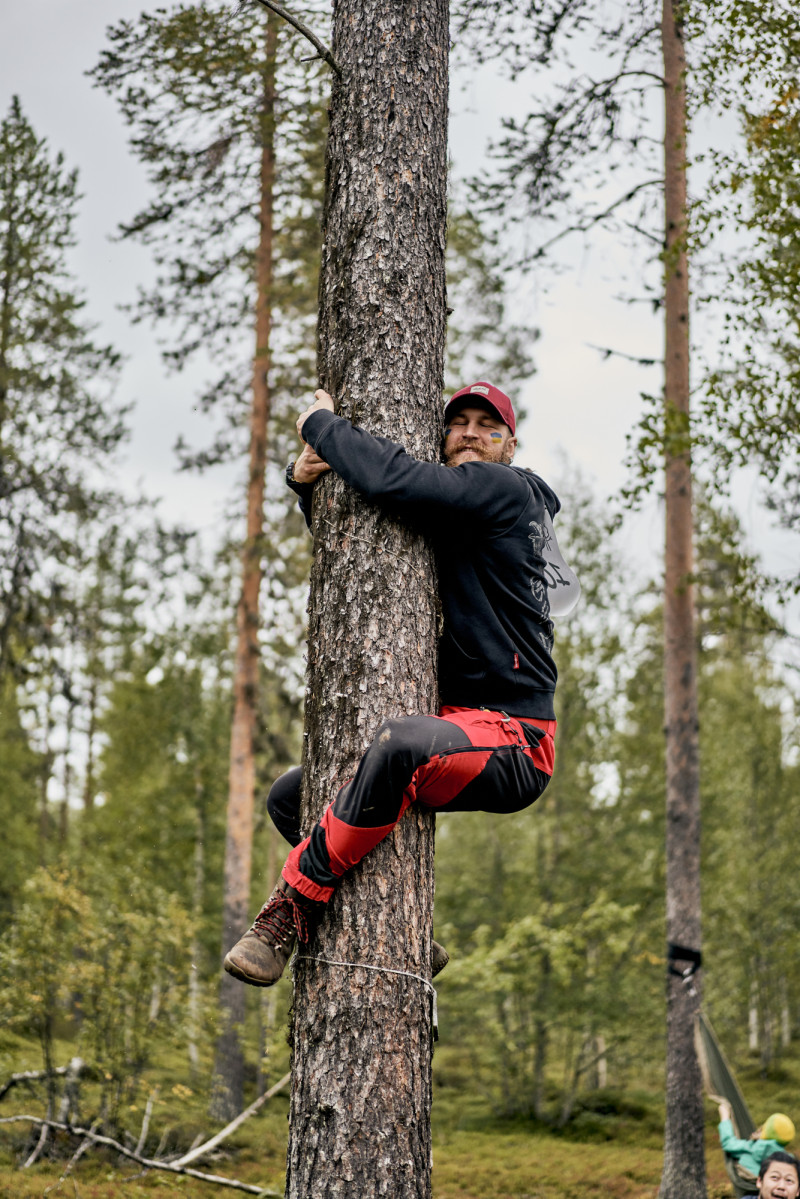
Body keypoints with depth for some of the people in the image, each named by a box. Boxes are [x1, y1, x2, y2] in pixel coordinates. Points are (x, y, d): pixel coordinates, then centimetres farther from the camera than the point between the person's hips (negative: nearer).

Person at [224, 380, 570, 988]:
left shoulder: (505, 489, -7)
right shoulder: (445, 517, 19)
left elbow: (395, 479, -22)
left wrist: (322, 425, -6)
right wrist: (307, 479, 2)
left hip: (513, 744, -10)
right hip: (458, 733, 10)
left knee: (403, 741, -41)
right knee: (291, 796, 11)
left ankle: (295, 905, -32)